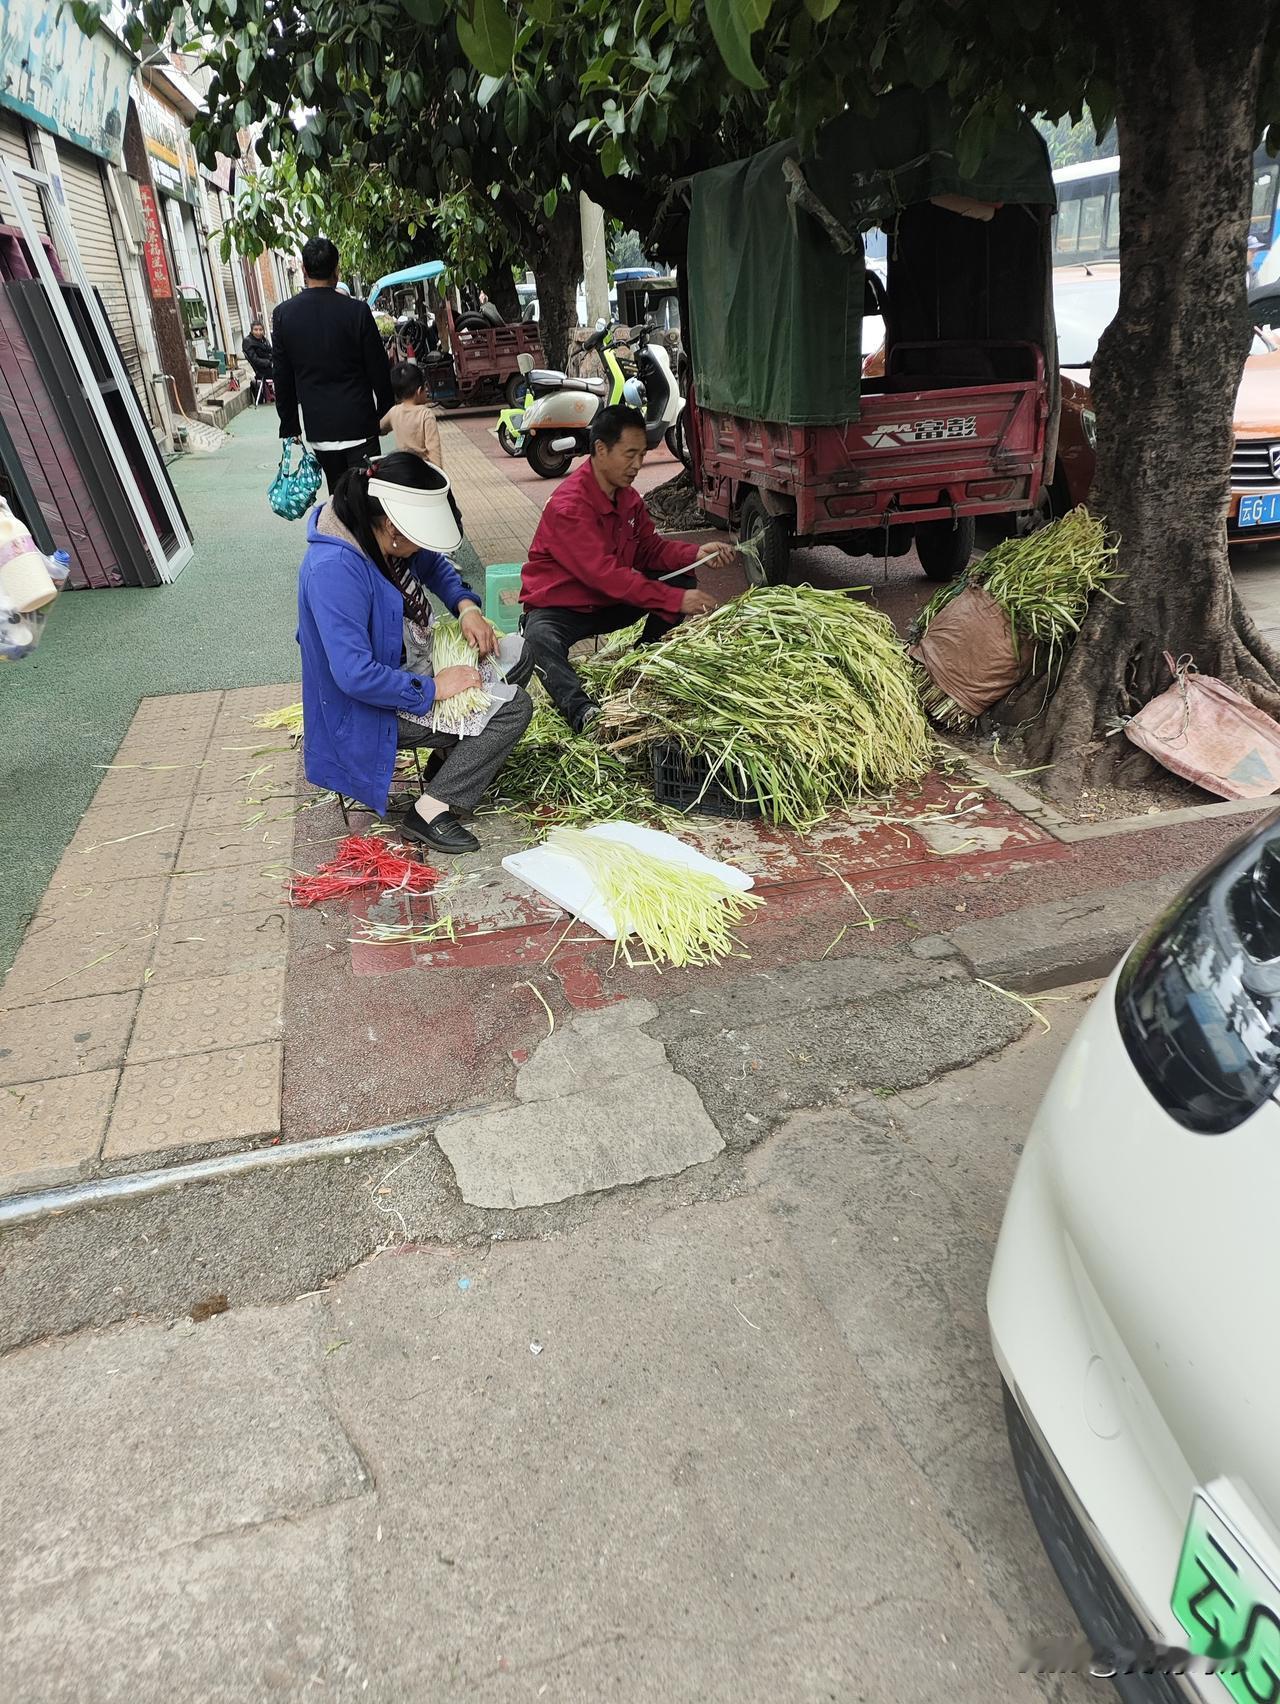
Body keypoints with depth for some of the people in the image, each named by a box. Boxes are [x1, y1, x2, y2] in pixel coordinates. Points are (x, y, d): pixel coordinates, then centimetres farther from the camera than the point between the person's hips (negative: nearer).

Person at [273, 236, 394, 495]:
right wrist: (385, 413, 11)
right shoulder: (356, 310, -8)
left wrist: (290, 425, 13)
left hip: (318, 425, 3)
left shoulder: (283, 314, 0)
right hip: (358, 422, -3)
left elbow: (282, 378, 4)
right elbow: (378, 369, -3)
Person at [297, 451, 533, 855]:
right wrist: (433, 688, -27)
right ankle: (430, 811, -14)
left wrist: (466, 606, -6)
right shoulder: (334, 569, -33)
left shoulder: (380, 535, -7)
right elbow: (355, 674, -35)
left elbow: (434, 565, 13)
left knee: (518, 655, 11)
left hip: (410, 663, 10)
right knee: (513, 709, -16)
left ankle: (458, 753, 10)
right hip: (376, 706, -9)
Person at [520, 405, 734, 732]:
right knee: (539, 639, -41)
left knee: (682, 581, -6)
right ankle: (582, 711, -56)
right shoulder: (569, 506, -26)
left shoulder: (628, 497, 2)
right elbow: (605, 575, -32)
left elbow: (649, 548, 6)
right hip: (559, 606, -8)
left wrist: (696, 554, -15)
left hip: (611, 601, 8)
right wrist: (676, 600, -34)